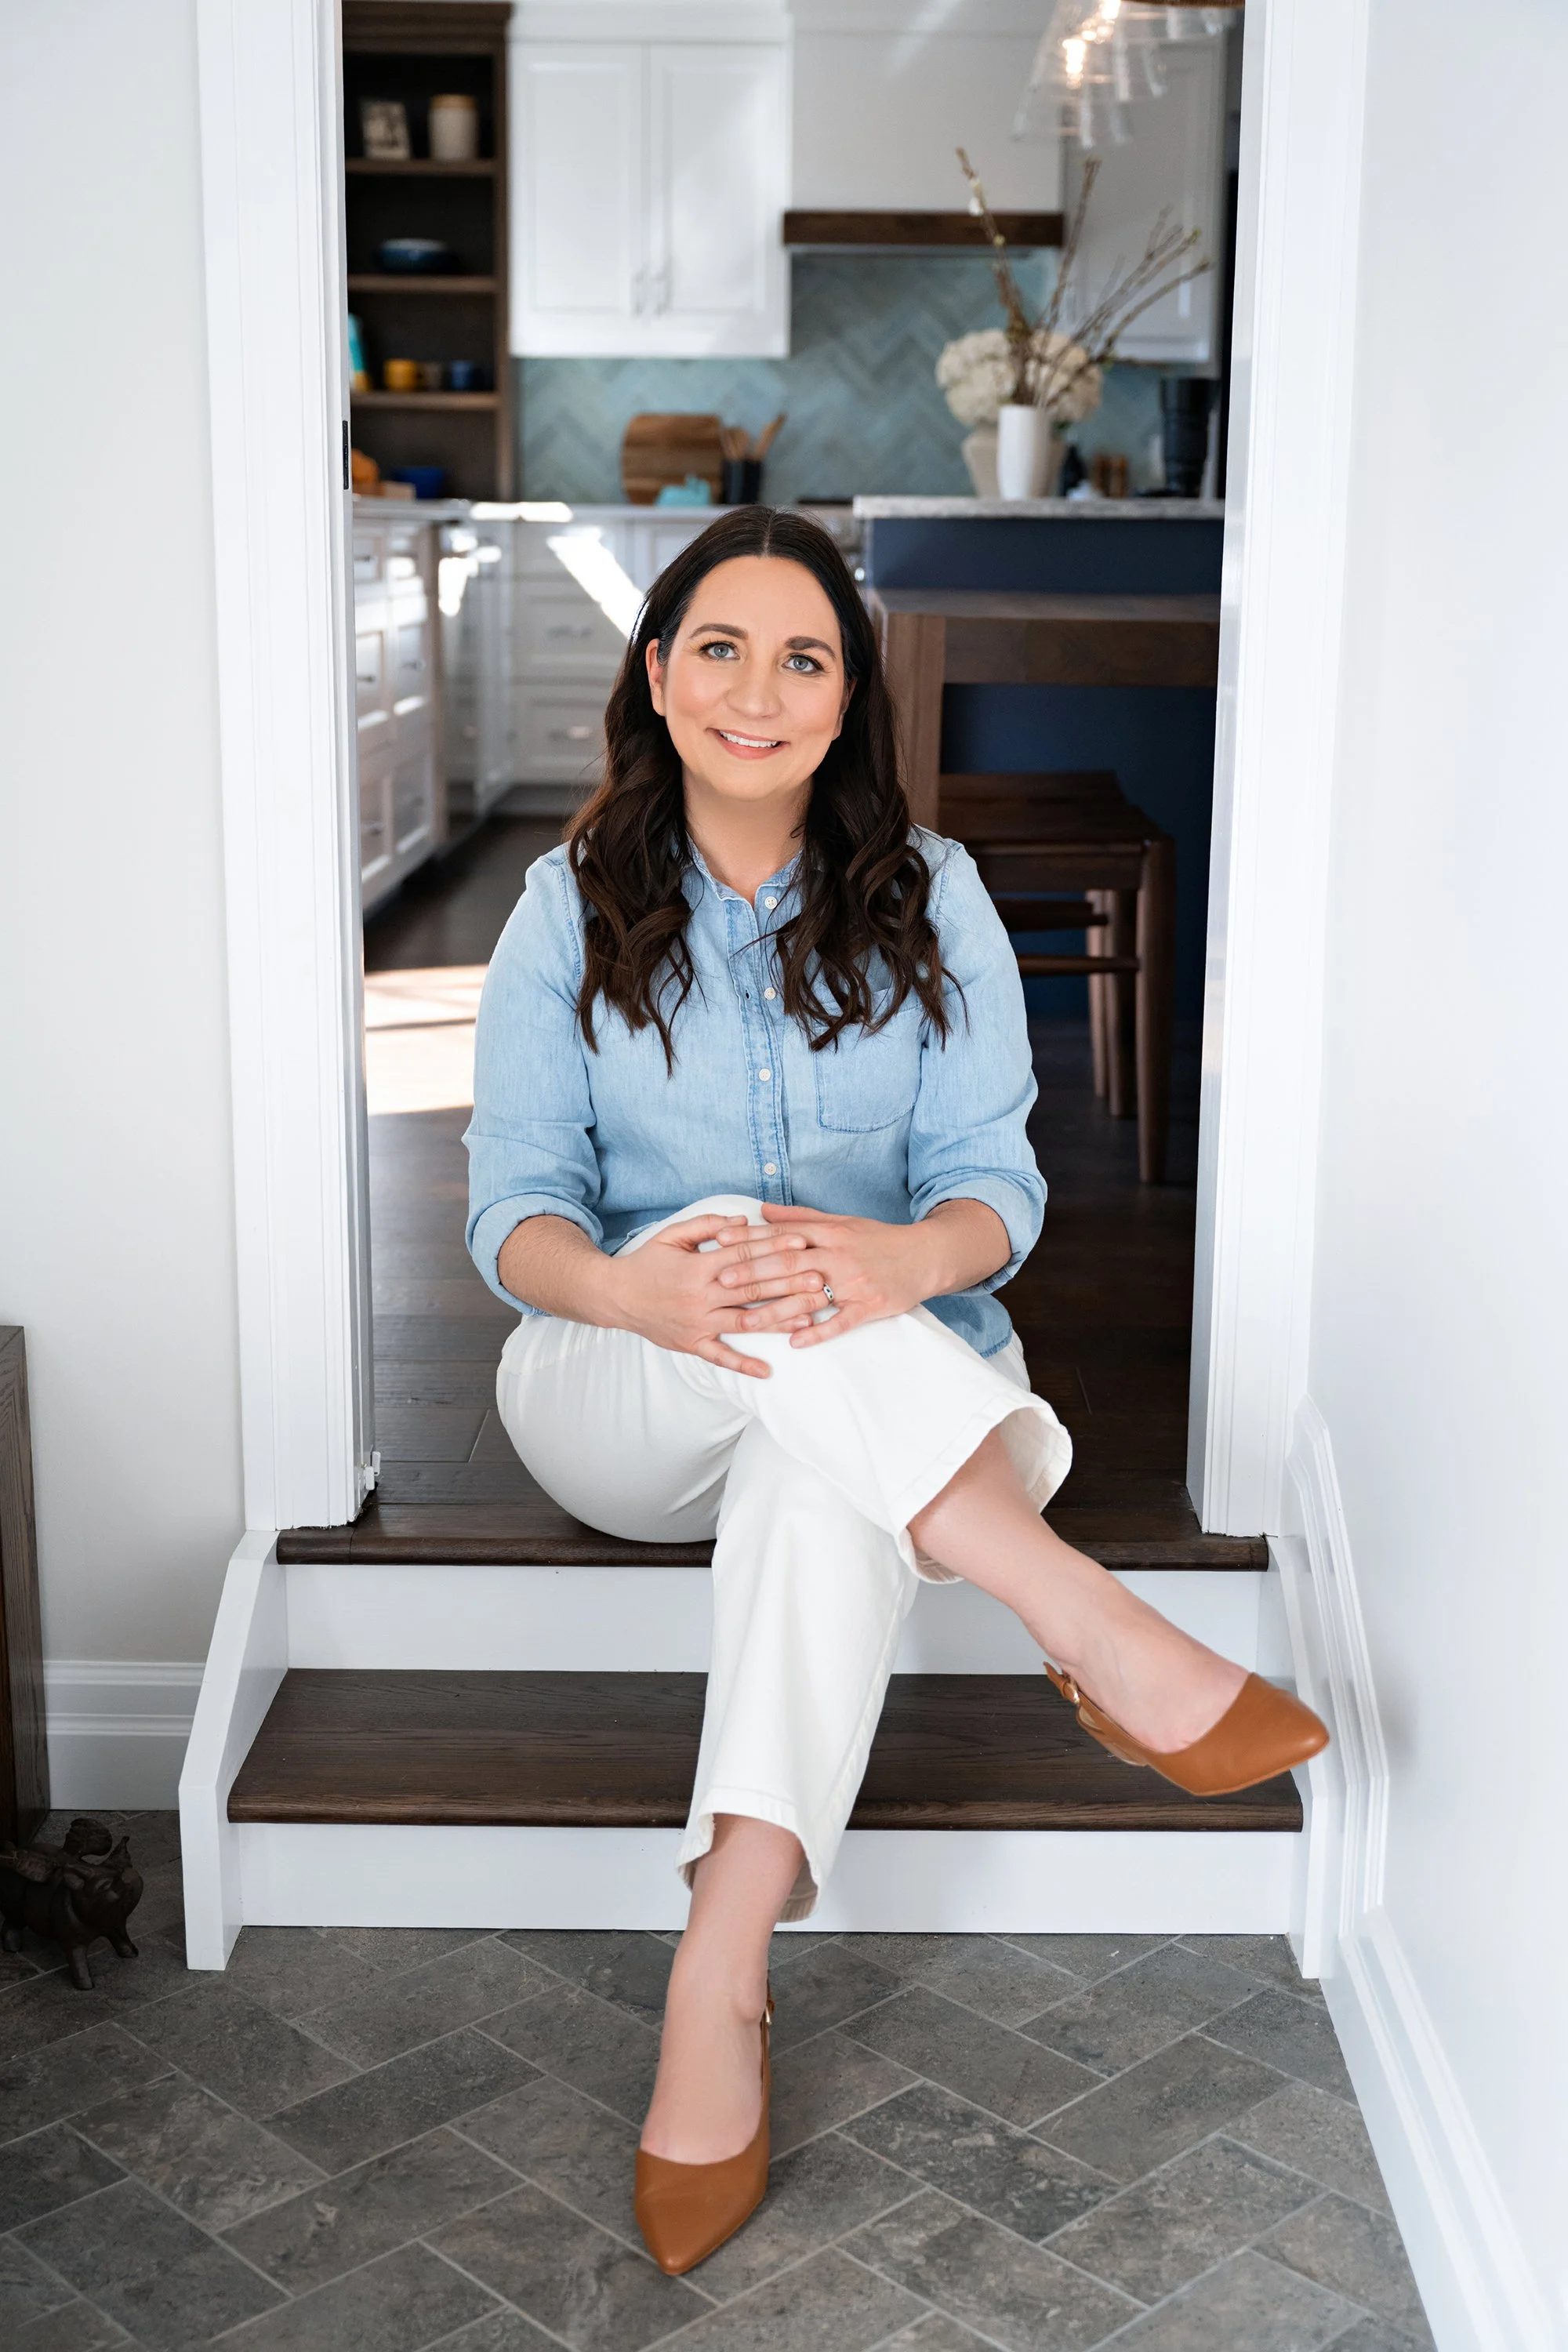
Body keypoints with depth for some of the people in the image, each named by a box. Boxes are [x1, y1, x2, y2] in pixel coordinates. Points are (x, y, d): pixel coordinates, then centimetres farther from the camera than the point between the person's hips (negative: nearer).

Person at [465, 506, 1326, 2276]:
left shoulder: (930, 898, 2)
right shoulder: (572, 907, 1)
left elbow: (996, 1181, -5)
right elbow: (516, 1207, -6)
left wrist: (907, 1256, -32)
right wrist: (627, 1283, -32)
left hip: (885, 1398, 0)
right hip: (620, 1402, 0)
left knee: (821, 1464, -38)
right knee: (736, 1257, -36)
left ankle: (718, 1977, -44)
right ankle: (1099, 1636, -38)